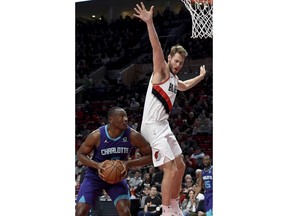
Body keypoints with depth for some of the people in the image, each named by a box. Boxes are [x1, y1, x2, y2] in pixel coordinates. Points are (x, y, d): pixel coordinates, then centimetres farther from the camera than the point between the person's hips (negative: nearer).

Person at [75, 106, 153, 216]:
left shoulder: (133, 136, -20)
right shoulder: (97, 135, -23)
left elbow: (150, 156, -13)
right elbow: (80, 154, -9)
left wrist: (129, 163, -27)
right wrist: (97, 165, -27)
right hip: (95, 175, -1)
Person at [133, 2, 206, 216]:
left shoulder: (174, 79, 17)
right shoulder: (161, 71, -8)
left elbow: (185, 86, 43)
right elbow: (156, 47, -25)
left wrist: (201, 76, 52)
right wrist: (150, 23, -40)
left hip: (163, 126, 10)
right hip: (153, 126, -10)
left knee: (180, 166, 16)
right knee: (170, 170, -15)